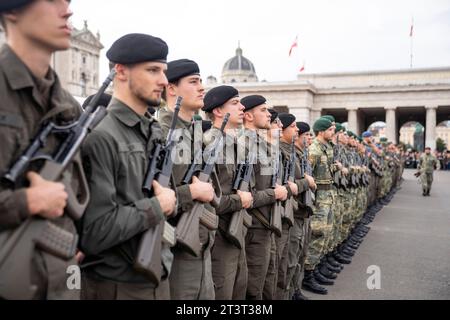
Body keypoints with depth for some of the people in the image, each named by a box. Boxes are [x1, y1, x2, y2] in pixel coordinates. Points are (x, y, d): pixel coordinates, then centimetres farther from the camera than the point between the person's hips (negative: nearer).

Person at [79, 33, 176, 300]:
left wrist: (170, 198, -5)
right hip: (117, 285, -7)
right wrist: (157, 206, -15)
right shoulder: (99, 134, -19)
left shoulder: (154, 131, 6)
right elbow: (94, 231, -24)